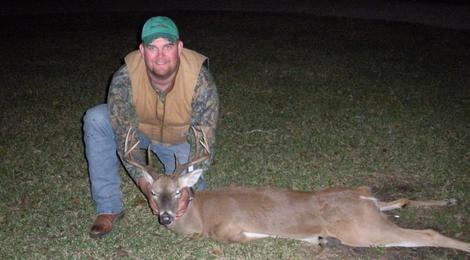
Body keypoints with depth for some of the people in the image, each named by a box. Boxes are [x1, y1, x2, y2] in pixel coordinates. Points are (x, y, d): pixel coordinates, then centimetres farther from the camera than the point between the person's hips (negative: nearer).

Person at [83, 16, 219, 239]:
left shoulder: (201, 81, -32)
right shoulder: (124, 78, -31)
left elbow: (204, 142, -29)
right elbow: (125, 137, -30)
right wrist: (146, 186, -39)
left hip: (180, 139, 0)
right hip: (138, 128, 1)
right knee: (95, 119, -27)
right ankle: (109, 207, -16)